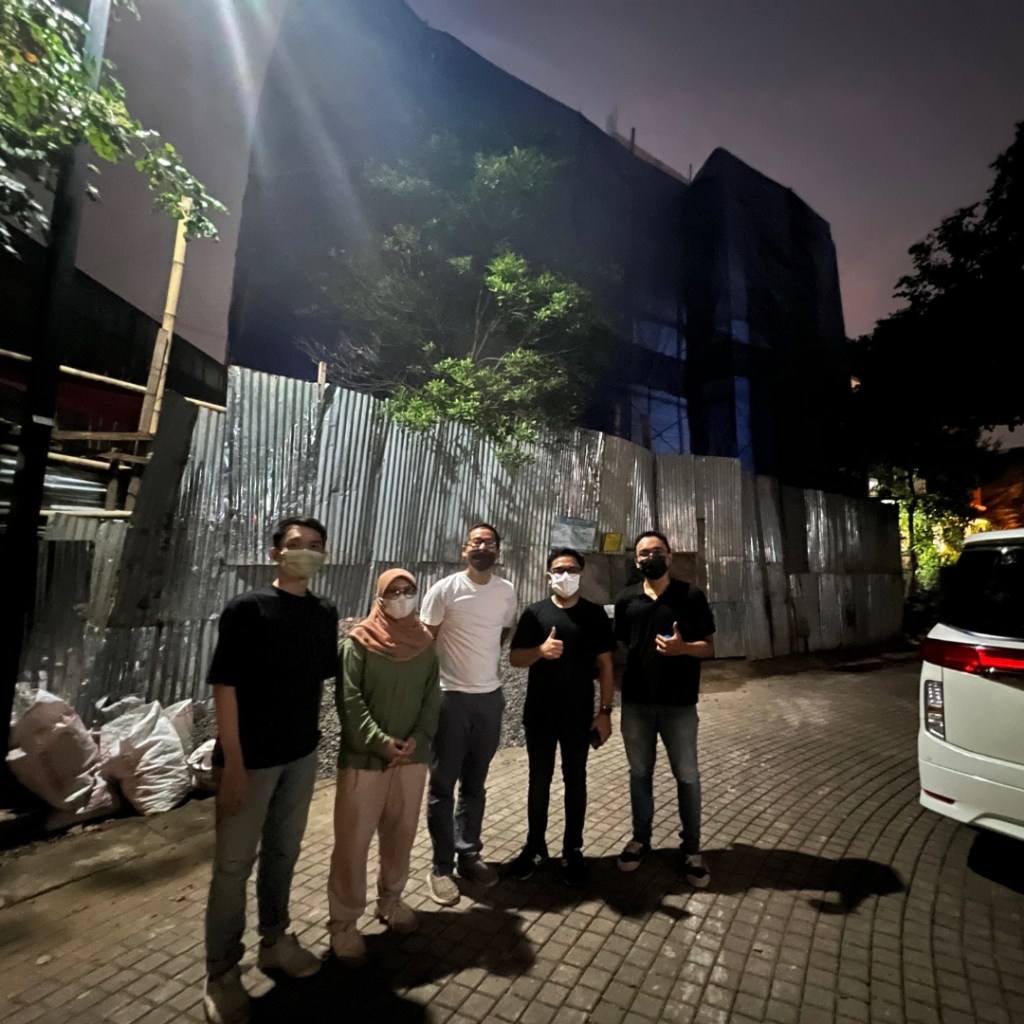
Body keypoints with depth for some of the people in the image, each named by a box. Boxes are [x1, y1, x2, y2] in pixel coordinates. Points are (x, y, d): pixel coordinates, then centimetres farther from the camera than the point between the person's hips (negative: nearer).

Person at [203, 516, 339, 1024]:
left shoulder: (325, 613, 1)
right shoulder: (246, 609, -14)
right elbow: (225, 686, -15)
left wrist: (311, 734, 10)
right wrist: (233, 762, -15)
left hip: (301, 754, 5)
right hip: (252, 757, -5)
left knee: (283, 853, 20)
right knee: (234, 863, 10)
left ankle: (275, 940, 40)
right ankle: (221, 971, 30)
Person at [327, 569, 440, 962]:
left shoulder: (425, 643, 4)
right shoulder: (359, 641, -8)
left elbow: (432, 697, 4)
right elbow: (349, 699, -12)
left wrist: (418, 738, -10)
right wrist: (379, 741, -18)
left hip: (412, 756, 4)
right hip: (363, 757, -4)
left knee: (401, 834, 16)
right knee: (353, 840, 5)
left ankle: (390, 900, 38)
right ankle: (343, 921, 25)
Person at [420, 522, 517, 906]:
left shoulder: (507, 591, 2)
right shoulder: (444, 589, -10)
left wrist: (481, 658, 6)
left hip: (490, 697, 4)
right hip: (450, 697, -3)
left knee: (475, 784, 17)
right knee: (442, 786, 7)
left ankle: (468, 855, 34)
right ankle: (441, 867, 23)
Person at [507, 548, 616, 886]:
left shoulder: (594, 614, -2)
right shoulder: (534, 613, -1)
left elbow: (604, 664, 0)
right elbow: (514, 658, -2)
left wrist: (605, 711, -3)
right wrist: (541, 650, -21)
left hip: (579, 715, 0)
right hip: (539, 713, 1)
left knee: (575, 781, 13)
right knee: (539, 780, 13)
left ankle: (573, 850, 29)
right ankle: (535, 846, 31)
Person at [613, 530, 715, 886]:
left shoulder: (691, 596, -4)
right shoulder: (626, 599, 2)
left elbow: (709, 647, -1)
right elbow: (618, 646, 8)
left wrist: (682, 648, -22)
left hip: (679, 704, -2)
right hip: (635, 703, 2)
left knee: (687, 776, 10)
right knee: (639, 773, 16)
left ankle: (691, 848, 29)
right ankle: (640, 838, 34)